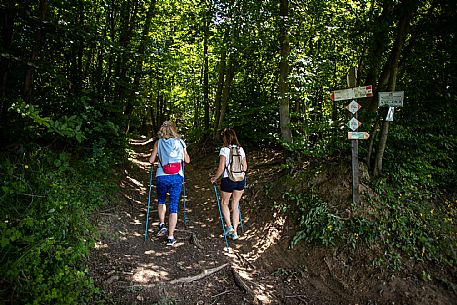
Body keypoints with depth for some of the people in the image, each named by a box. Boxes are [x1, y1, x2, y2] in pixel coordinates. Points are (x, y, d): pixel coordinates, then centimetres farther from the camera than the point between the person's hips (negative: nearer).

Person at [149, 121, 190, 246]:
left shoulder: (158, 143, 4)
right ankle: (170, 237, 4)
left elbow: (151, 161, 3)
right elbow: (187, 160, 12)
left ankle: (162, 224, 13)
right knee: (173, 206, 4)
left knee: (161, 200, 27)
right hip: (177, 177, 0)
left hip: (162, 177, 0)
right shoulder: (180, 142, 5)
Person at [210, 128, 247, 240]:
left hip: (228, 180, -5)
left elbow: (221, 168, -14)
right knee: (235, 205, 13)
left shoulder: (224, 150, -10)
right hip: (241, 179, 5)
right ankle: (235, 231, 16)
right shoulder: (241, 149, 6)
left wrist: (214, 178, 0)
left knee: (224, 203, 17)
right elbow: (245, 166, 11)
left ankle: (229, 226, 6)